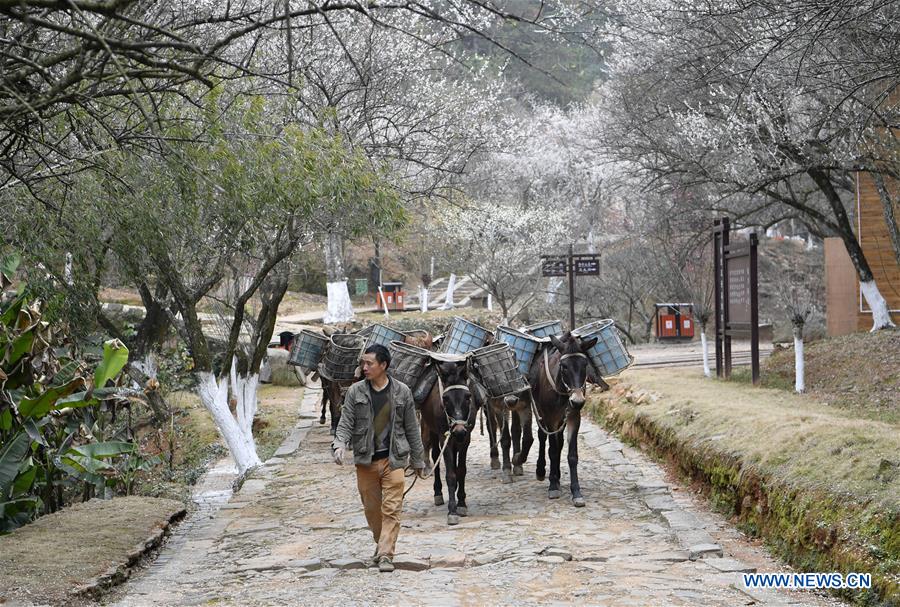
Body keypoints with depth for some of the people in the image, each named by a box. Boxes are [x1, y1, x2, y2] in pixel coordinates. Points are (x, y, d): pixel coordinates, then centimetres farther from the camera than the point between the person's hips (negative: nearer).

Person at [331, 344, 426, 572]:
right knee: (371, 508, 10)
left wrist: (419, 461, 10)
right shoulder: (355, 392, 3)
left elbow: (412, 429, 7)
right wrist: (339, 445, -22)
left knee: (391, 509, -9)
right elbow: (345, 423, -1)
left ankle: (385, 555, -10)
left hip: (393, 459, -2)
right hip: (365, 460, 2)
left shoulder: (401, 392, 2)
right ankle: (382, 545, 30)